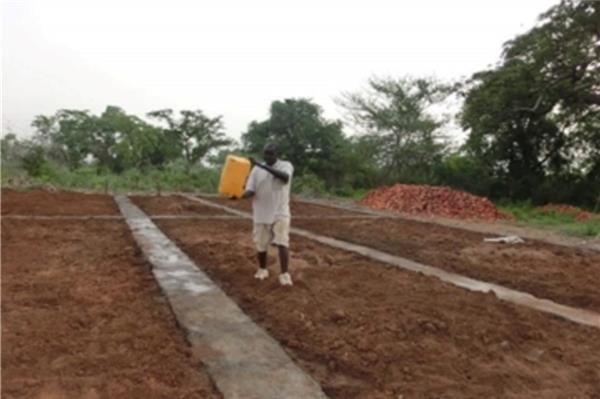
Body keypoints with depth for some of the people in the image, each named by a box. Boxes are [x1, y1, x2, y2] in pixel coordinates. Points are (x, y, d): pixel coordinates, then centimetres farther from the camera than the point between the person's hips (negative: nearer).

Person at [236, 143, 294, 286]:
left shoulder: (286, 165, -4)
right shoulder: (256, 170, 4)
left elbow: (285, 177, -28)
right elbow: (250, 190, -2)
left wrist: (262, 166, -34)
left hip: (280, 213, -3)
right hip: (261, 214, 3)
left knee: (282, 243, -12)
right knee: (261, 244, 11)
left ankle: (284, 274, -7)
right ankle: (262, 269, 31)